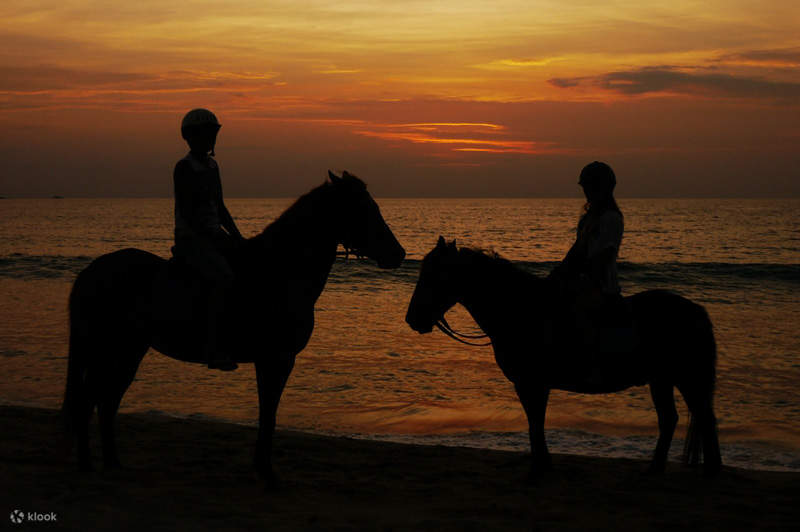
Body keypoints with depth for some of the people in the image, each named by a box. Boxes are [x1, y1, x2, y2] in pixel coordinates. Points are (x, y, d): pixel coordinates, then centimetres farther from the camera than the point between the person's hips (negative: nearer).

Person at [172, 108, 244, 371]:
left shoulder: (212, 166, 16)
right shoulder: (184, 167, -9)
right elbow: (187, 213, -16)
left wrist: (237, 236, 9)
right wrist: (215, 238, -20)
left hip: (214, 237, 9)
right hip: (191, 238, -9)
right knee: (224, 277, -29)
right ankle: (212, 346, -28)